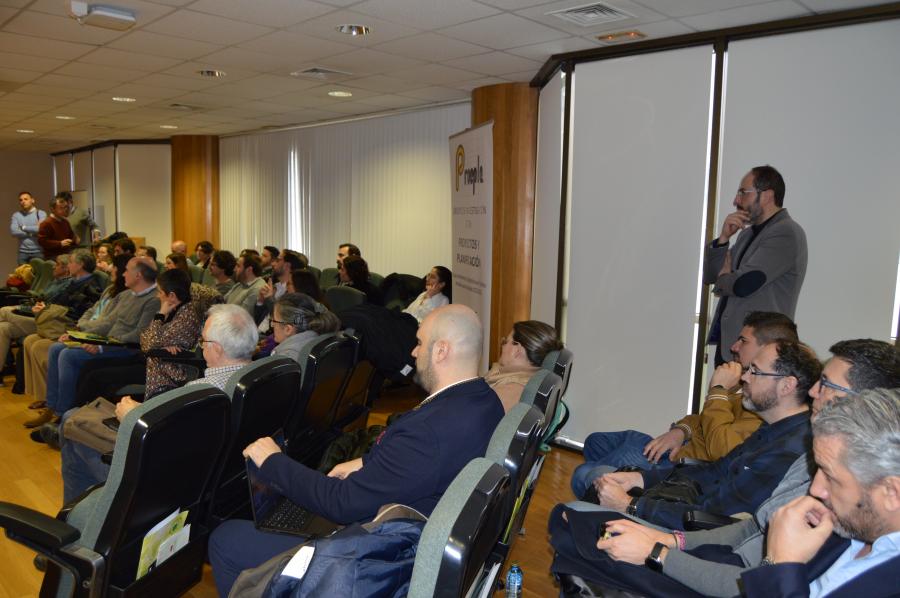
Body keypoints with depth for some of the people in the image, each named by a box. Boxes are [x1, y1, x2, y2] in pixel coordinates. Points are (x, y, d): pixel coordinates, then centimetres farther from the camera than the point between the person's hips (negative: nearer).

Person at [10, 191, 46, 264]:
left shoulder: (41, 213, 1)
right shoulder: (16, 215, 8)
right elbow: (13, 231, -6)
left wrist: (24, 227, -4)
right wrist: (33, 232, -7)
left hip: (38, 252, -2)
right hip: (23, 252, 2)